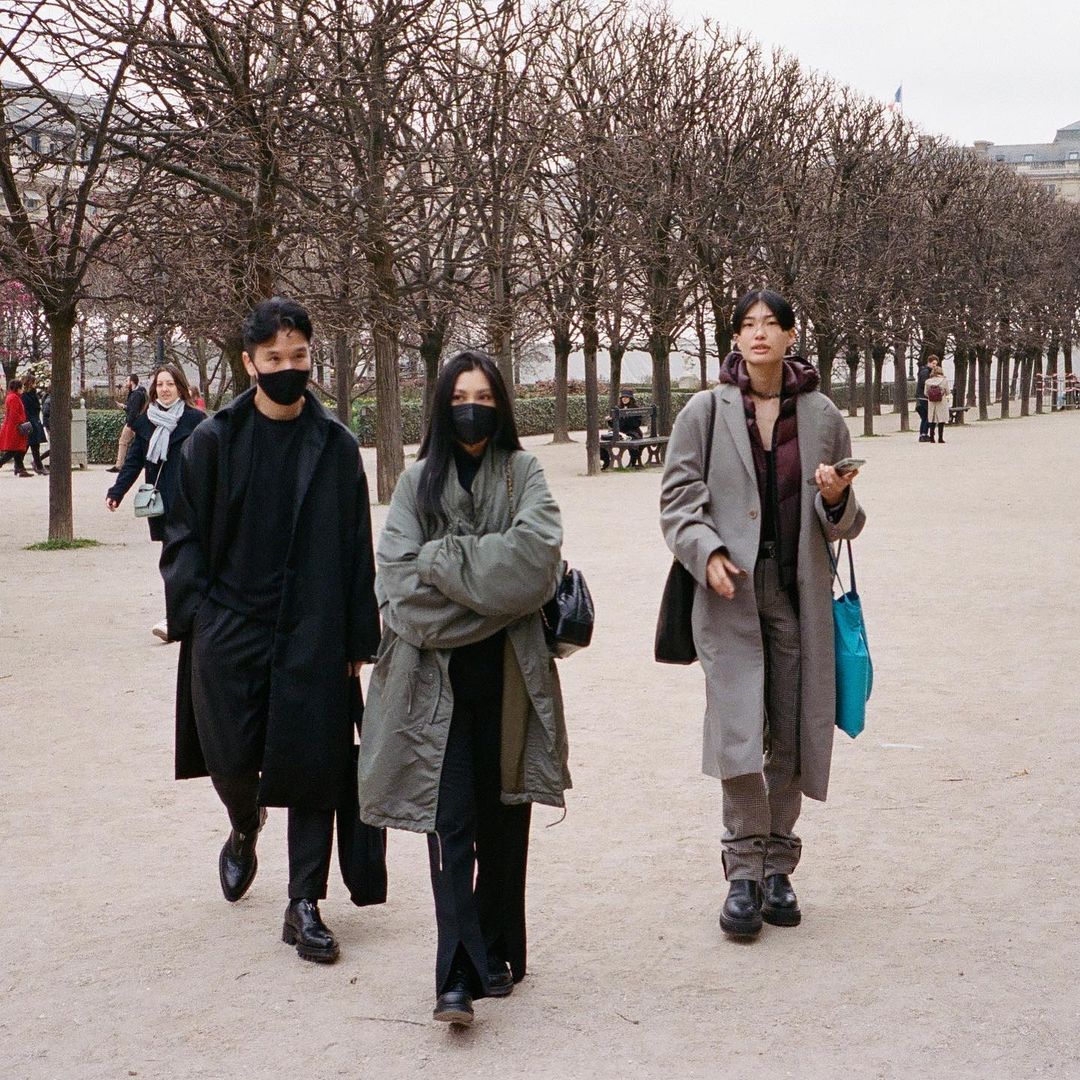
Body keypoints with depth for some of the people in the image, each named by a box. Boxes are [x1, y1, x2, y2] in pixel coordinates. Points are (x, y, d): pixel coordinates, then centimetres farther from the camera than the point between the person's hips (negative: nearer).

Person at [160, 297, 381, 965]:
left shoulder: (336, 446, 3)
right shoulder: (215, 441, 0)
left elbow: (357, 550, 4)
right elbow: (184, 535, 4)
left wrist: (358, 639, 2)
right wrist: (198, 614, -6)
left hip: (312, 637, 0)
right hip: (230, 633, 0)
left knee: (312, 768, -1)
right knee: (232, 759, 4)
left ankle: (305, 906, 10)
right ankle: (244, 832, 39)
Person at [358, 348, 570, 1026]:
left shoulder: (522, 473, 7)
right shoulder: (419, 480, 11)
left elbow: (536, 551, -11)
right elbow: (397, 570, -1)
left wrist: (443, 561, -10)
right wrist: (485, 582, -12)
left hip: (508, 671, 0)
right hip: (437, 673, 0)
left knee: (502, 816, 8)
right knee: (450, 818, -9)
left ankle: (497, 955, 20)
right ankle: (459, 975, -12)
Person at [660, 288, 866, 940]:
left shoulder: (822, 416, 7)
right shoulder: (706, 412, 2)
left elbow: (846, 525, 13)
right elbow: (677, 496, 2)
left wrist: (836, 501, -10)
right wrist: (706, 550, -15)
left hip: (800, 594, 2)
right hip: (729, 595, -2)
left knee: (792, 738, 6)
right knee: (739, 734, -12)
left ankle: (778, 868, 20)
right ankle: (745, 873, -1)